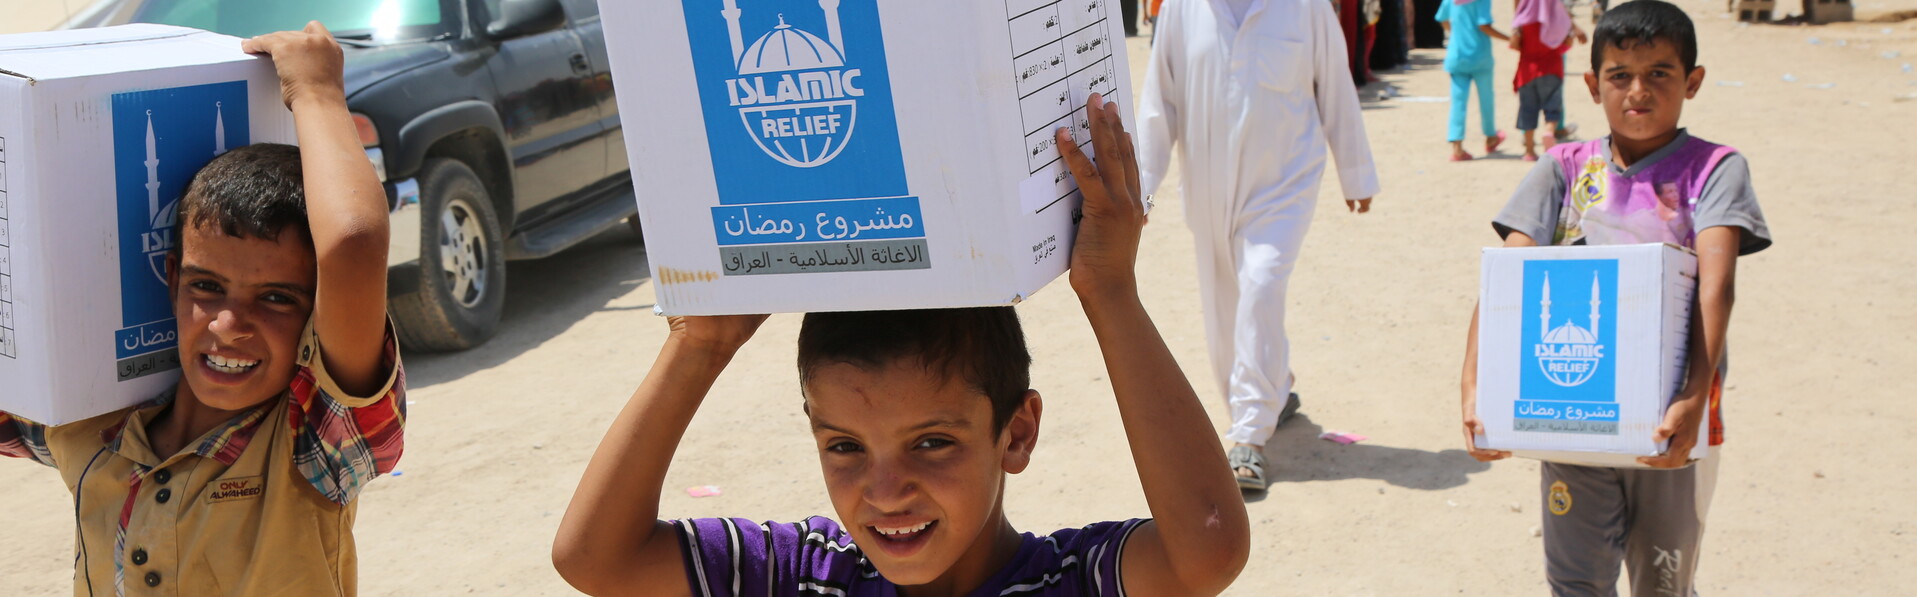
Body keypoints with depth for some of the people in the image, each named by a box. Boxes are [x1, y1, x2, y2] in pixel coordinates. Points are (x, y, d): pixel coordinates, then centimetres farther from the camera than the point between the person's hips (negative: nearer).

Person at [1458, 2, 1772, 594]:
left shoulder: (1714, 169, -3)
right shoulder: (1564, 168, 3)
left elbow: (1715, 283, -17)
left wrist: (1695, 398, -31)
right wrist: (1475, 384, -20)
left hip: (1669, 422, -1)